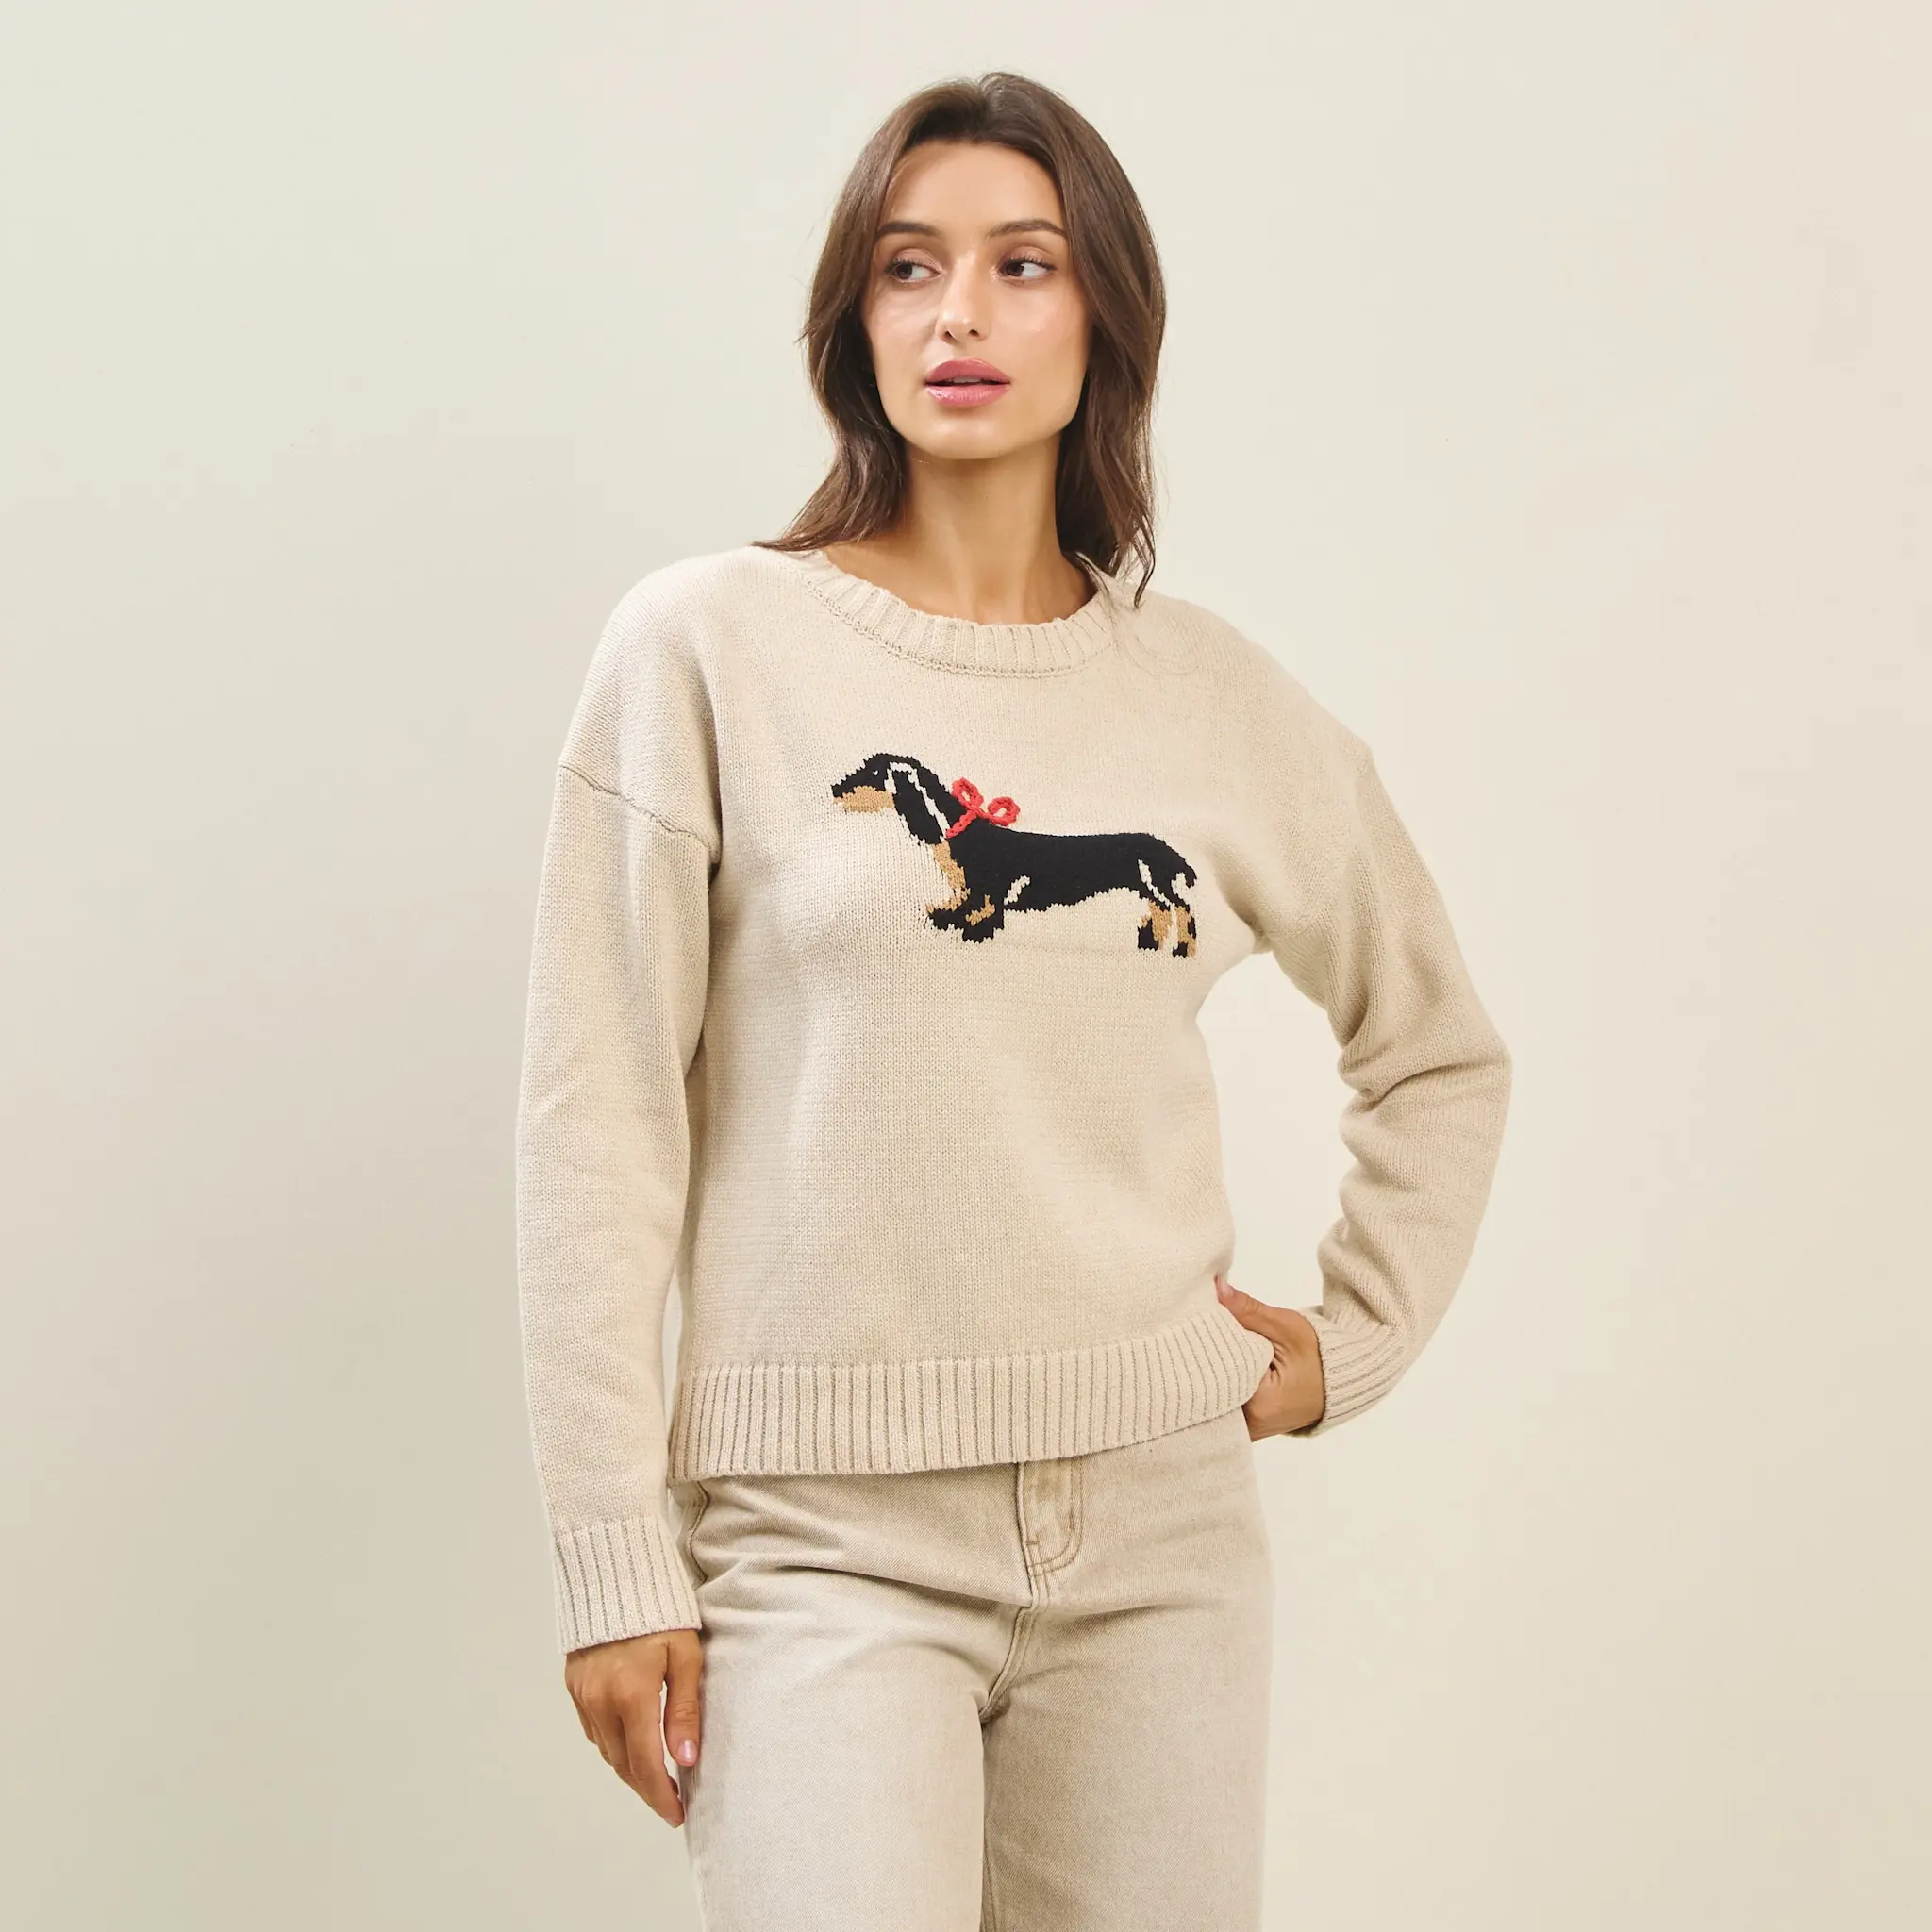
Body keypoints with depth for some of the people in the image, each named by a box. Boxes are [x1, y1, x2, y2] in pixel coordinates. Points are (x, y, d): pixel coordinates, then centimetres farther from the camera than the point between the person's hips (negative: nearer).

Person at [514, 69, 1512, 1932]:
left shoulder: (1219, 697, 6)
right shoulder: (708, 644, -3)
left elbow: (1441, 1047, 22)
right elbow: (598, 1124, -4)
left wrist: (1354, 1340, 11)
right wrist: (615, 1562, -6)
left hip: (1159, 1512, 3)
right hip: (827, 1531, -3)